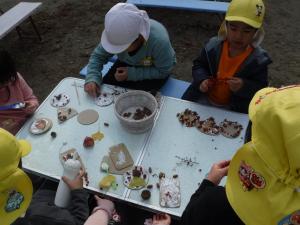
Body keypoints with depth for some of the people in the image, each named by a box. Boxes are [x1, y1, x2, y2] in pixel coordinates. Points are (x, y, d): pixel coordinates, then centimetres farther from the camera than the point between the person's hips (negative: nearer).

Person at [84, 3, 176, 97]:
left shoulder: (159, 40, -39)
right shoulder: (117, 34, -27)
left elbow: (164, 71, -25)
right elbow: (98, 56, -13)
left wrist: (131, 74, -30)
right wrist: (92, 79, -32)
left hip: (155, 70, -3)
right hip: (128, 63, 4)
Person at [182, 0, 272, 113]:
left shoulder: (258, 59, -17)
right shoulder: (213, 46, -12)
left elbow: (261, 88, -11)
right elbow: (199, 65, 3)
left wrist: (244, 87, -31)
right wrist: (202, 80, -17)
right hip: (203, 99, 3)